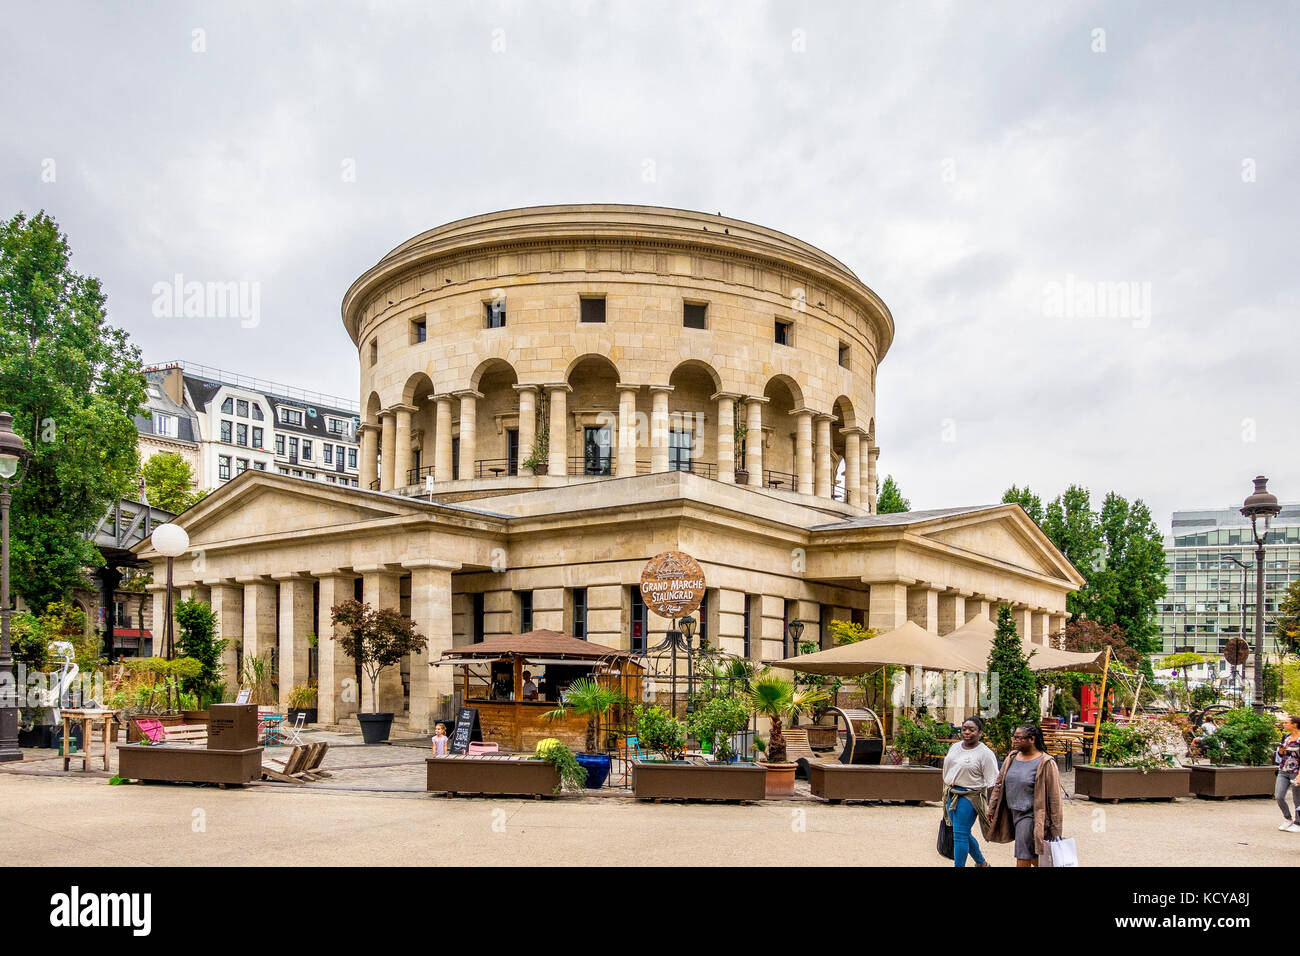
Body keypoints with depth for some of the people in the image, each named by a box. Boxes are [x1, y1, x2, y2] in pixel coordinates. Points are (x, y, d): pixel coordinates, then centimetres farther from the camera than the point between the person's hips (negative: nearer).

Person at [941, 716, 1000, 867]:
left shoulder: (985, 753, -10)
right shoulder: (955, 747, 10)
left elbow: (992, 783, -12)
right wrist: (946, 795, 21)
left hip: (969, 797, -7)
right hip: (952, 795, 7)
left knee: (960, 835, -7)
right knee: (964, 834, 16)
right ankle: (982, 863, 35)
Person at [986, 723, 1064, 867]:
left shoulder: (1045, 763, -12)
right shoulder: (1011, 757, 7)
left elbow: (1054, 797, -11)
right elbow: (999, 784, 14)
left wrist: (1055, 828, -12)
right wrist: (992, 809, 10)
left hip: (1029, 815, -6)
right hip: (1012, 813, 6)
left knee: (1023, 857, -5)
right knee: (1033, 857, 15)